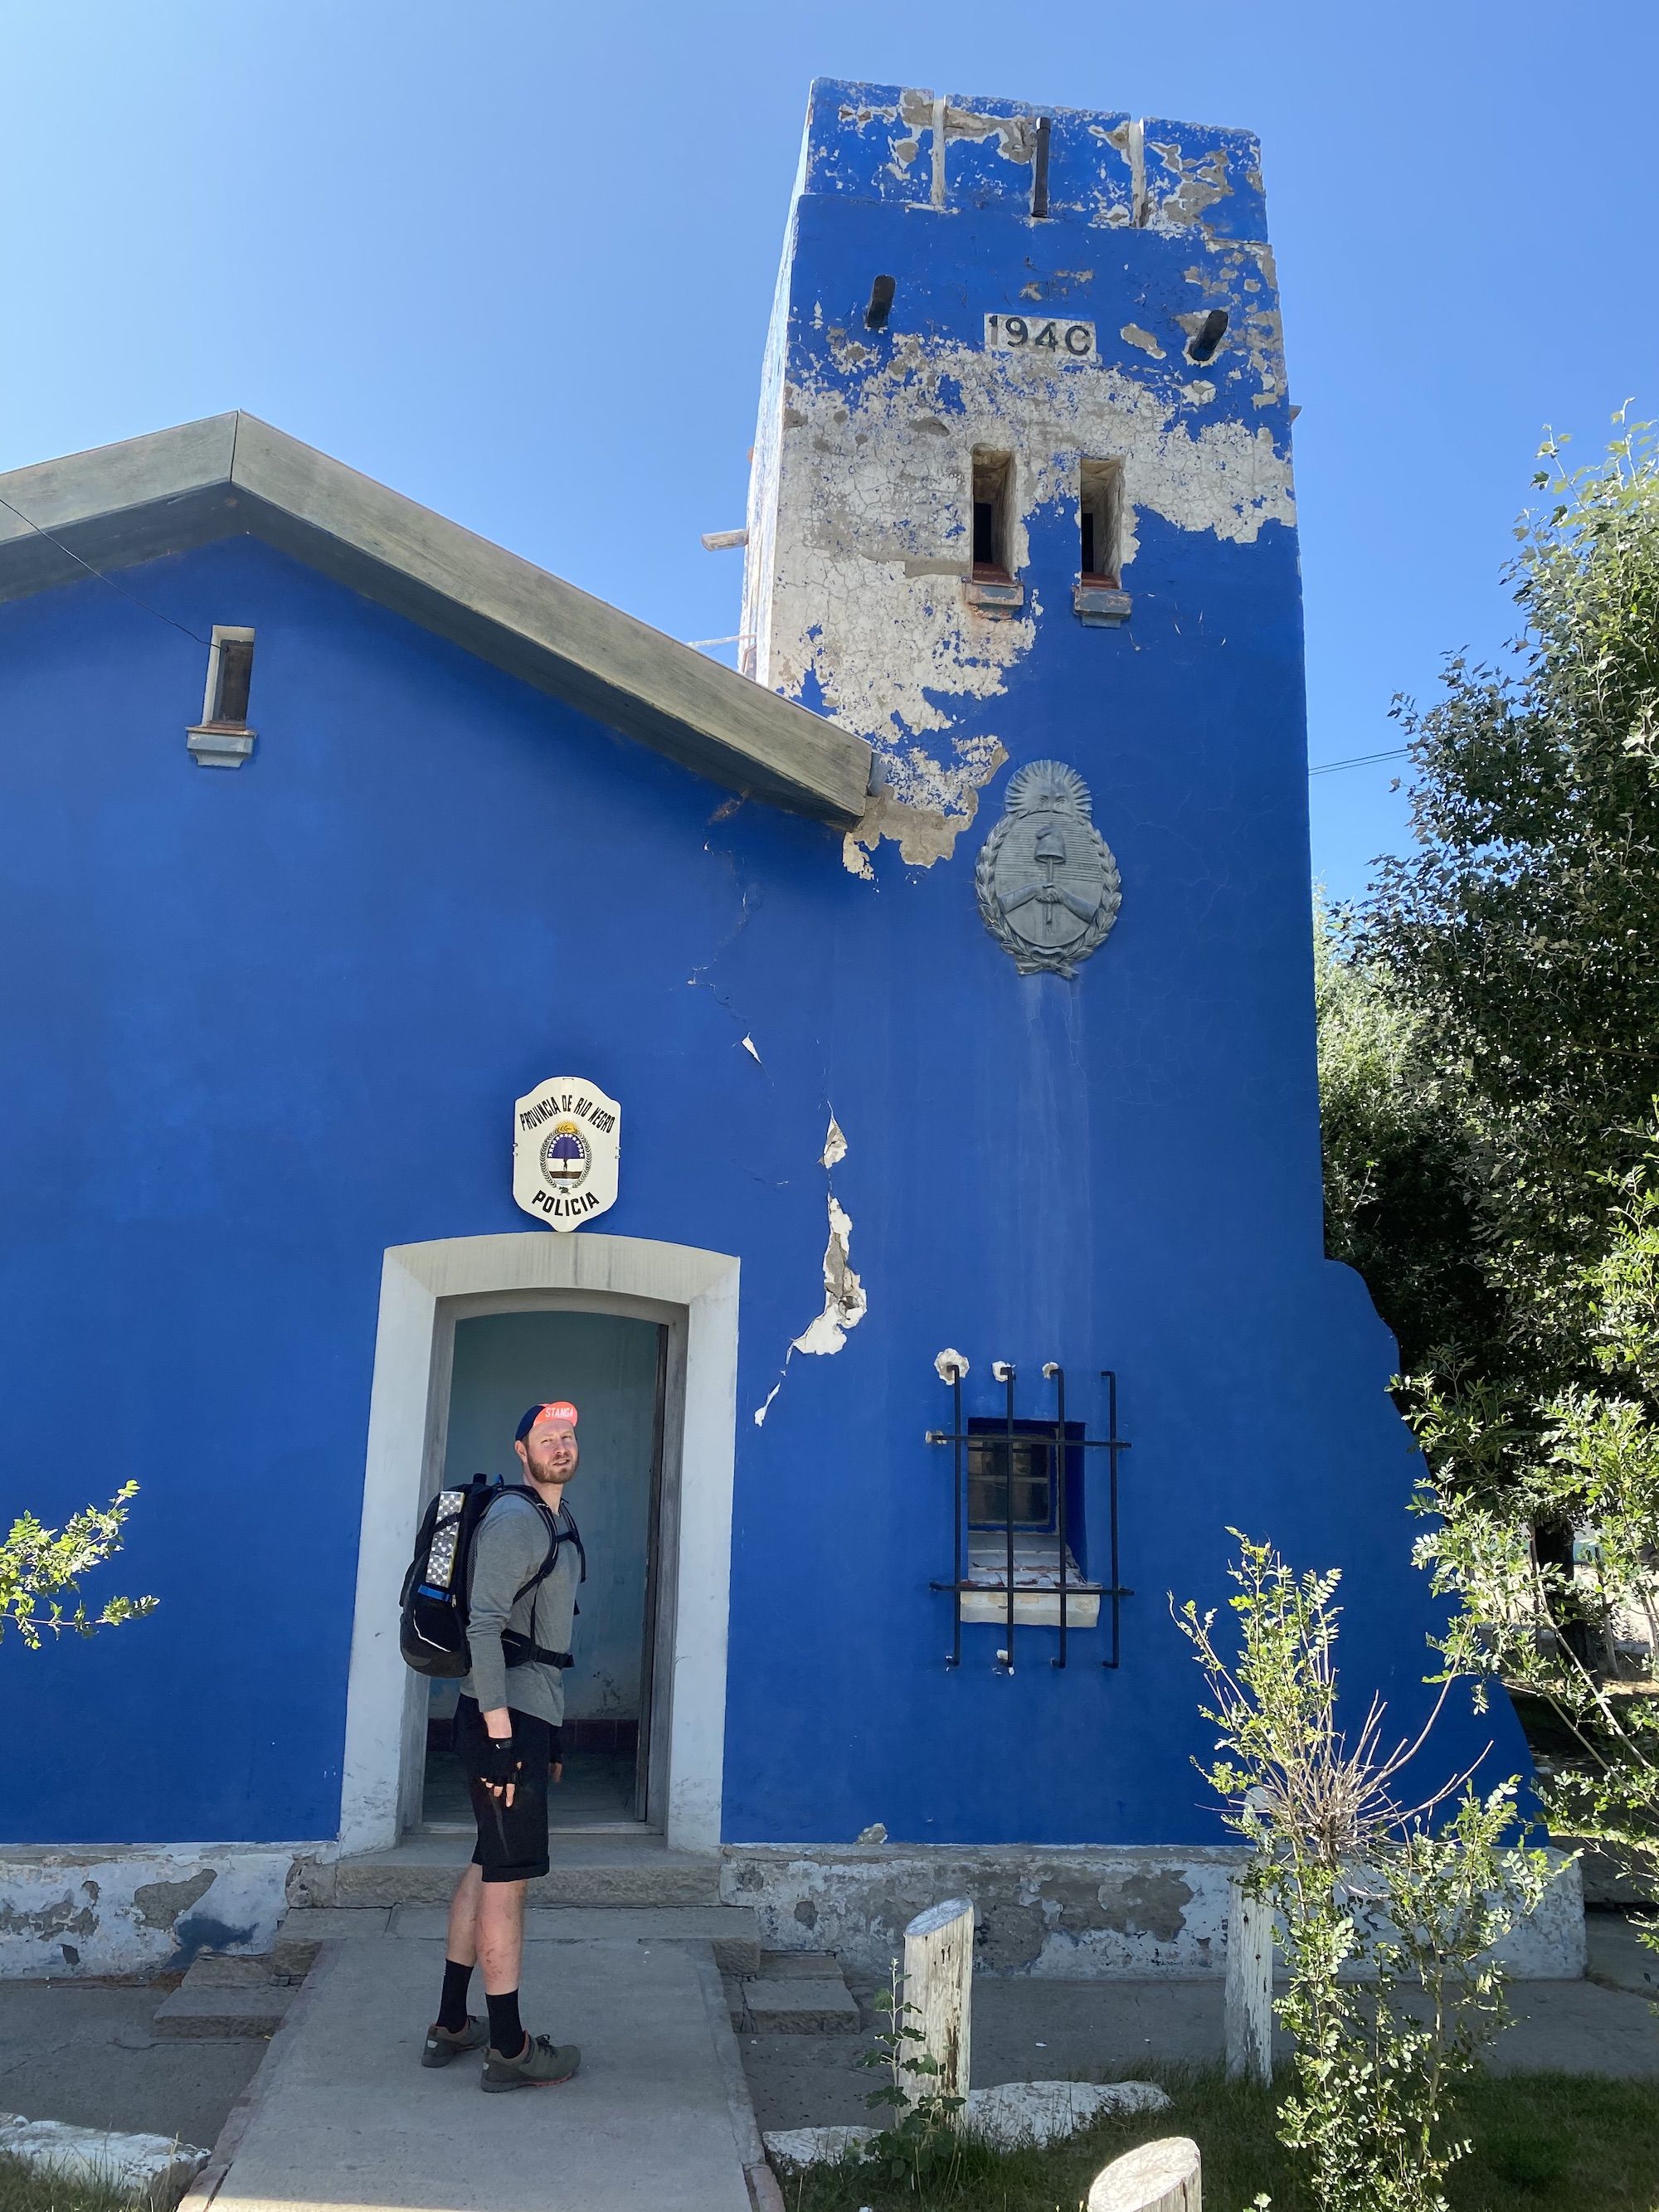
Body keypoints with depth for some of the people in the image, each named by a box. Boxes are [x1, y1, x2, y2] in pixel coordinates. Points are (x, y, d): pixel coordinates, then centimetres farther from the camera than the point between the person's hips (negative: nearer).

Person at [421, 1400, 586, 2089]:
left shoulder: (557, 1521, 16)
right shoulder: (514, 1519, -15)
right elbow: (483, 1624, -23)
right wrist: (500, 1732, -25)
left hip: (527, 1716, 10)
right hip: (504, 1716, -10)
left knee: (488, 1866, 16)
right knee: (509, 1877, -3)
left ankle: (451, 2026, 27)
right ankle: (510, 2050, 6)